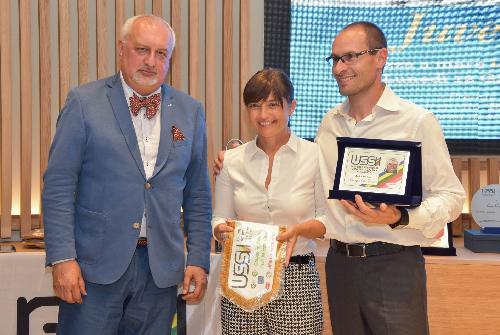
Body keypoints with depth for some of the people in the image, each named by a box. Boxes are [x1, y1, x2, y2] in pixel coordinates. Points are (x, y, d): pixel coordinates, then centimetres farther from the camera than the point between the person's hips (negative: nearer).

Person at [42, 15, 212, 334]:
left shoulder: (190, 111, 7)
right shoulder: (84, 102, -2)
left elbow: (197, 195, 10)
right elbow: (59, 185, -4)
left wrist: (199, 260, 5)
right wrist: (62, 258, -11)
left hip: (162, 269, 3)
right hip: (95, 264, -2)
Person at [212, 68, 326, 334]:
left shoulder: (315, 156, -2)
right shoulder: (232, 161, 5)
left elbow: (329, 220, 1)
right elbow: (219, 218, 11)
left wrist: (300, 229, -18)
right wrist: (222, 229, -11)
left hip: (296, 281, -2)